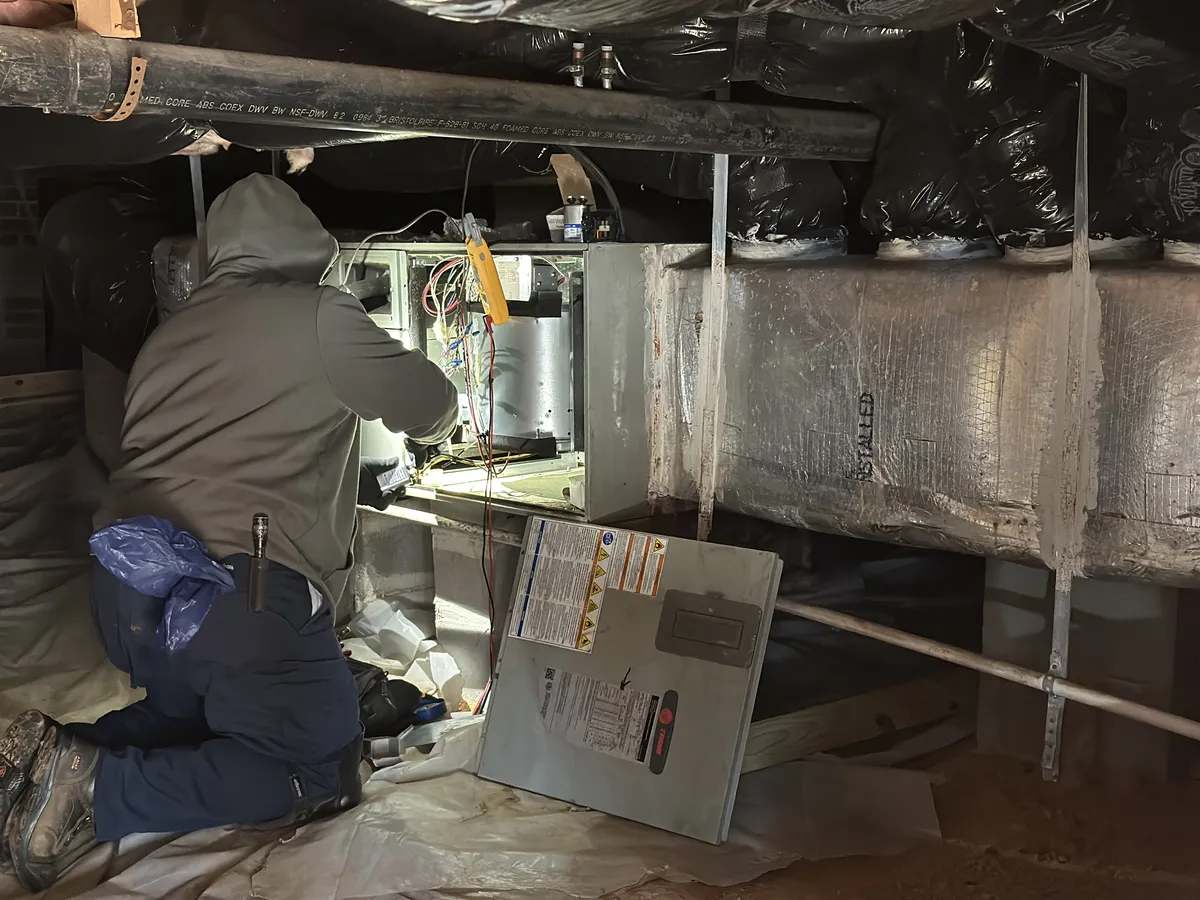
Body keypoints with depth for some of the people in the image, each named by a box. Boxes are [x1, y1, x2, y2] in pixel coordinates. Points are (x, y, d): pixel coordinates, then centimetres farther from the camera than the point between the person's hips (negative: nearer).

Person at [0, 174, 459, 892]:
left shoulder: (171, 331, 21)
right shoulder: (320, 317, 0)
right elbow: (434, 410, 10)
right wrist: (431, 413, 34)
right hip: (239, 584, -8)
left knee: (195, 715, 31)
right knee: (320, 774, 3)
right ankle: (98, 793, -12)